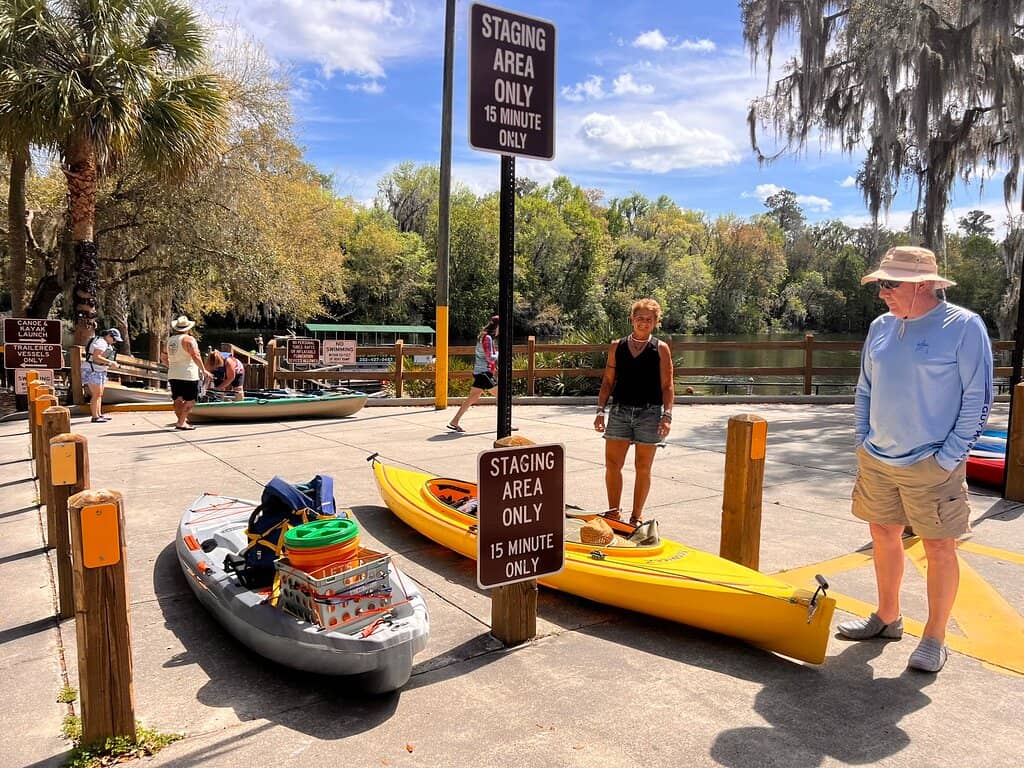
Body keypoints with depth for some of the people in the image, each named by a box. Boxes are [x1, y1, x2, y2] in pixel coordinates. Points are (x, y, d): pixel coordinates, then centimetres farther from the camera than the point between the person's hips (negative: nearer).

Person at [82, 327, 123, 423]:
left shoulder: (106, 344, 16)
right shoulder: (101, 342, -16)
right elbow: (96, 357, -27)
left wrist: (109, 365, 12)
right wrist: (110, 362, -25)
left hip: (99, 371, 11)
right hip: (92, 371, -11)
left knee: (99, 394, 11)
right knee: (96, 395, -10)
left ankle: (99, 415, 14)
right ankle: (95, 417, -9)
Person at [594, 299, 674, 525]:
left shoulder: (661, 349, 2)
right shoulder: (617, 346, 7)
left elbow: (668, 386, 0)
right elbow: (608, 381, 10)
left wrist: (667, 416, -9)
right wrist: (601, 410, 4)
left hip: (649, 413, -2)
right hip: (620, 411, 2)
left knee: (643, 468, 7)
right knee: (612, 465, 0)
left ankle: (637, 516, 20)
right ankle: (613, 512, 16)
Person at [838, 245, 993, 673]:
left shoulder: (964, 326, -10)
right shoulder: (880, 327, 6)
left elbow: (978, 400, -10)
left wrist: (949, 457, -12)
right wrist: (864, 441, 8)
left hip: (931, 465, -5)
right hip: (877, 459, 6)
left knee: (938, 547, 5)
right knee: (884, 536, 15)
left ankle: (935, 638, 20)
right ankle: (887, 618, 32)